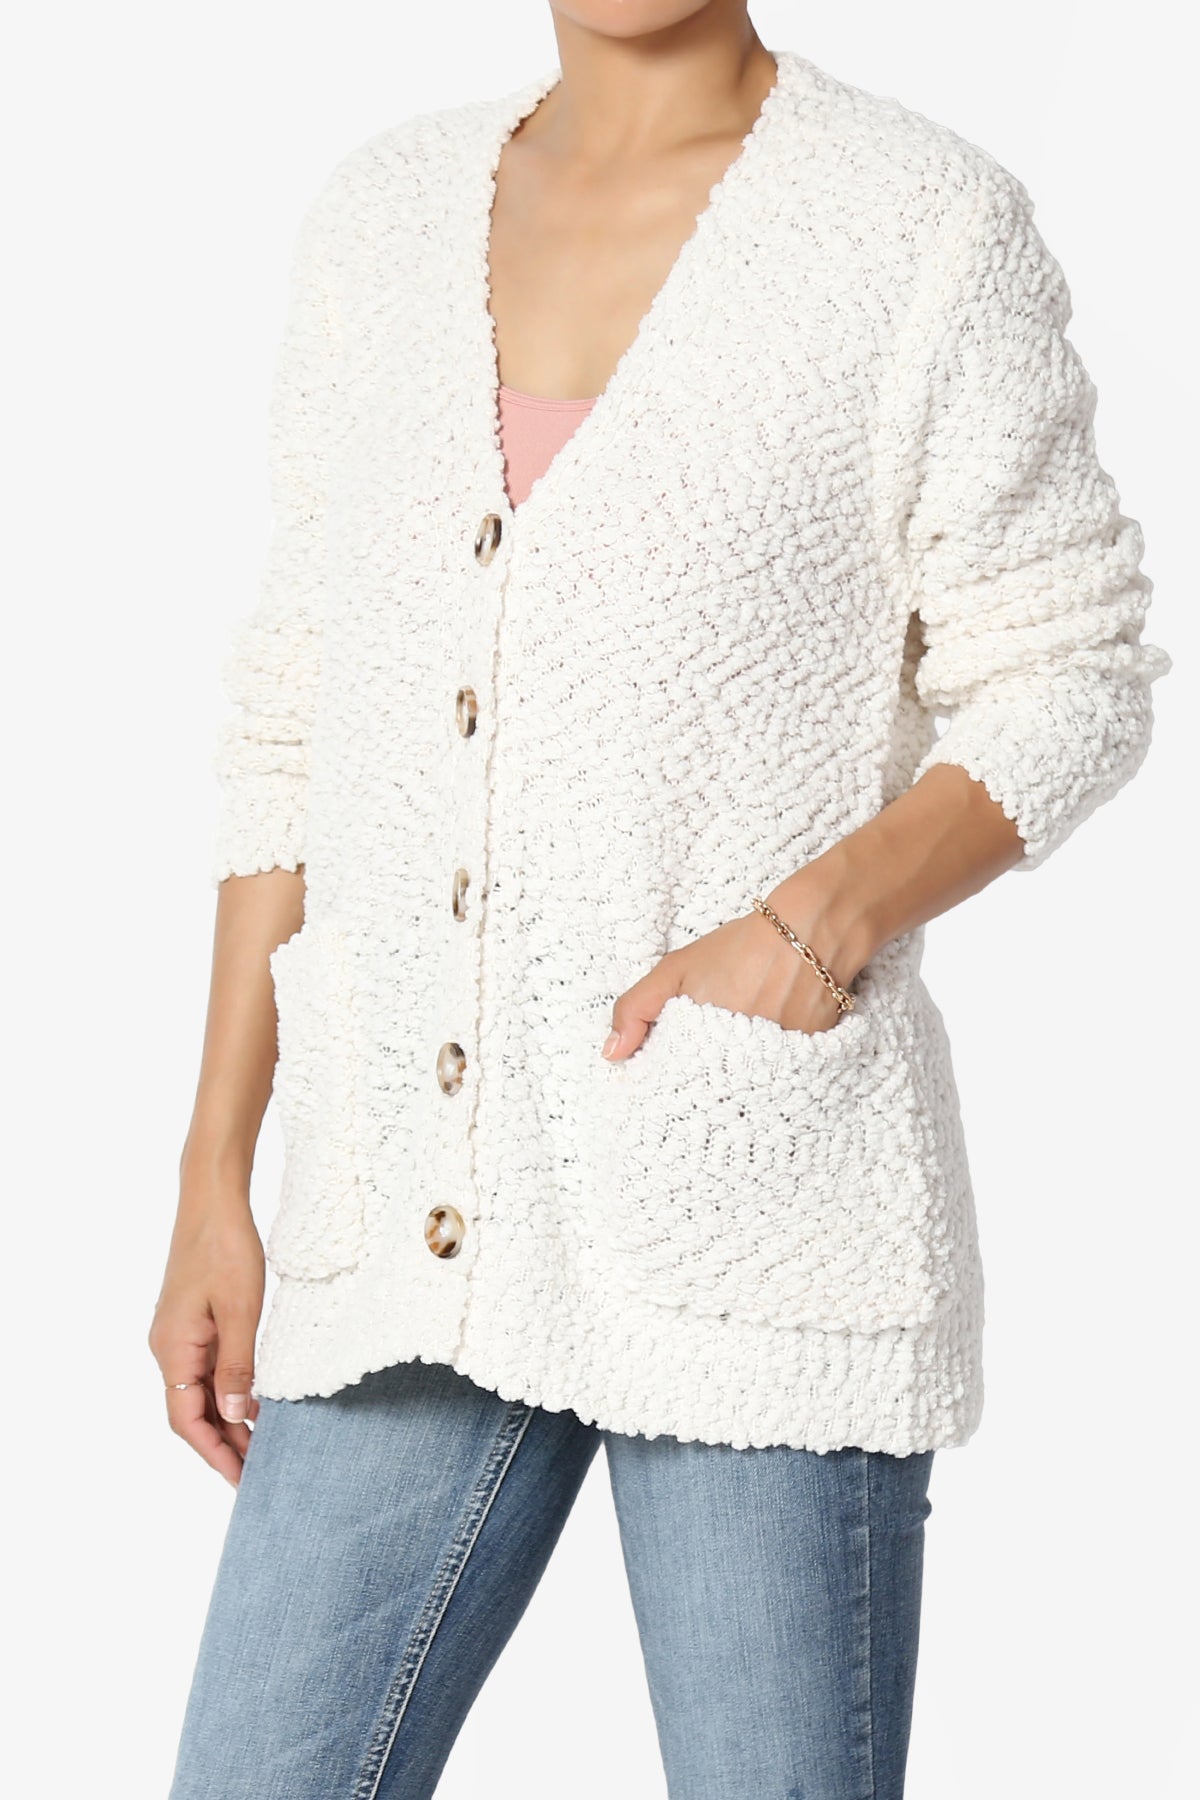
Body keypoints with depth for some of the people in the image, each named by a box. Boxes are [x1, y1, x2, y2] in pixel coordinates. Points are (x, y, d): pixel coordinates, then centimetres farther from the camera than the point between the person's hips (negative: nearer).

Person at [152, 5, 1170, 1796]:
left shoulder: (923, 223, -4)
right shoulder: (386, 215, 9)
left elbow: (1069, 688, -1)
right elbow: (306, 714, 12)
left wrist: (833, 912, -20)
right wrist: (216, 1183, 8)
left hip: (760, 1204, -4)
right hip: (419, 1225, 5)